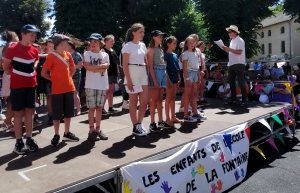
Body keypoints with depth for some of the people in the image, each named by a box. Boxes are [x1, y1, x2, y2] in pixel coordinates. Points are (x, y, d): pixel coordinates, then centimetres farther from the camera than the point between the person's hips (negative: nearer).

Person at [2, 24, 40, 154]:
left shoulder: (34, 51, 5)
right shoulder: (12, 49, -10)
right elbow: (5, 66, -2)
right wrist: (15, 74, 4)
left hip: (31, 85, 5)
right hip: (17, 86, -5)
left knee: (29, 112, 8)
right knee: (19, 113, 0)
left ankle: (29, 139, 18)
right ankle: (19, 142, 8)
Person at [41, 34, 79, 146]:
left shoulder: (68, 55, 8)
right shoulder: (51, 56, -9)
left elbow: (73, 69, 21)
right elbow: (43, 73, -8)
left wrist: (68, 78, 9)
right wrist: (54, 79, -2)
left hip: (69, 88, 6)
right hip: (57, 90, -5)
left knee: (68, 112, 11)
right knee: (57, 114, 4)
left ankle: (67, 133, 24)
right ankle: (56, 135, 16)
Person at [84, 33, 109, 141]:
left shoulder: (105, 55, 9)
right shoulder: (87, 54, 3)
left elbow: (106, 66, -7)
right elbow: (87, 67, -11)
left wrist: (93, 67, -11)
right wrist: (99, 68, -9)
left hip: (102, 85, 3)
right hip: (91, 85, -2)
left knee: (99, 107, 8)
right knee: (92, 108, 1)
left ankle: (98, 129, 16)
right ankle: (91, 130, 7)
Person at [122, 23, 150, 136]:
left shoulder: (142, 45, 13)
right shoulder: (128, 46, -7)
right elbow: (125, 65, -11)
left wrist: (148, 75, 9)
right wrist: (128, 80, -16)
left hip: (143, 74, 7)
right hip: (133, 75, -7)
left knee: (145, 101, 4)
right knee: (134, 101, 2)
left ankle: (139, 124, 18)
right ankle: (135, 127, 11)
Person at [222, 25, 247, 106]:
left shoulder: (240, 40, -9)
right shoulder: (232, 41, 17)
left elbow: (239, 52, -21)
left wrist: (229, 49, -21)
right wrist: (226, 49, 2)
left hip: (239, 64, -9)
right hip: (231, 64, 9)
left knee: (241, 82, -4)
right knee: (231, 81, 11)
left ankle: (244, 100, 3)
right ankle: (233, 99, 20)